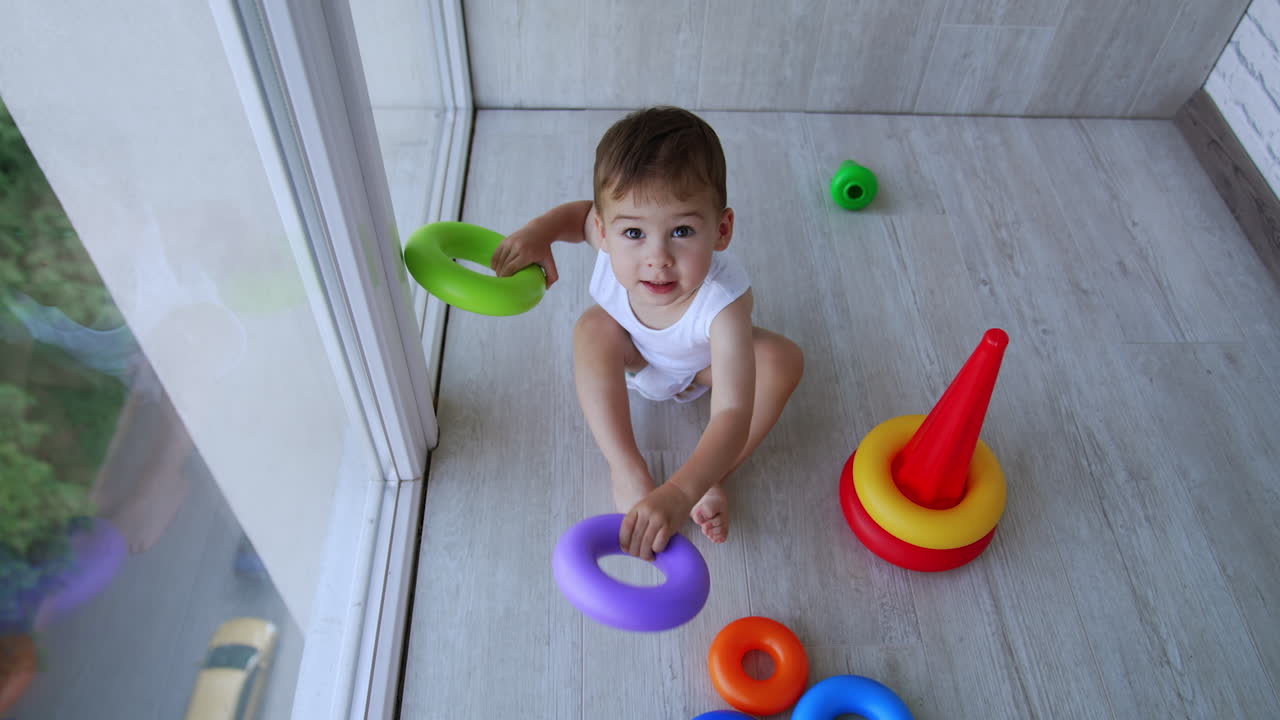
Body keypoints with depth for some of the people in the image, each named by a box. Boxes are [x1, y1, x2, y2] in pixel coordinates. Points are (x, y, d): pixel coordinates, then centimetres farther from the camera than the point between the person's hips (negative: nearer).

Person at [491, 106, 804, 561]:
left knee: (782, 360, -27)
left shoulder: (723, 303, -48)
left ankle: (713, 481, -16)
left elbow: (732, 416, -55)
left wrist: (680, 494, -69)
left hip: (701, 365, -2)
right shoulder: (615, 240, -37)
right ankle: (627, 470, -19)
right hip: (632, 354, 3)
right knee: (593, 328, -28)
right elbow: (582, 214, -9)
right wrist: (539, 230, -31)